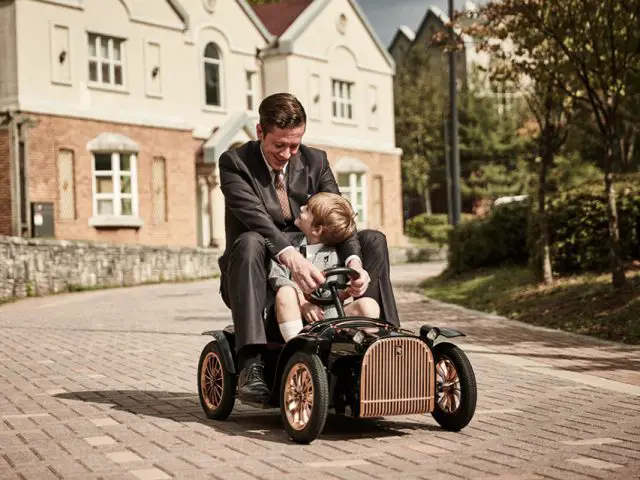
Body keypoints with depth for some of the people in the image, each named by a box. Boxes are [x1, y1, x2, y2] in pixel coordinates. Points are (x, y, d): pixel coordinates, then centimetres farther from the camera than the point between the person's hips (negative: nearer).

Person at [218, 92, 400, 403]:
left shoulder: (315, 161, 4)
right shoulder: (234, 162, -8)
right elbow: (254, 216, -27)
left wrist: (354, 262, -29)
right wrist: (290, 256, -45)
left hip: (311, 267, 4)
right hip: (266, 274, -4)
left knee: (374, 240, -12)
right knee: (249, 242, -38)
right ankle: (251, 364, -46)